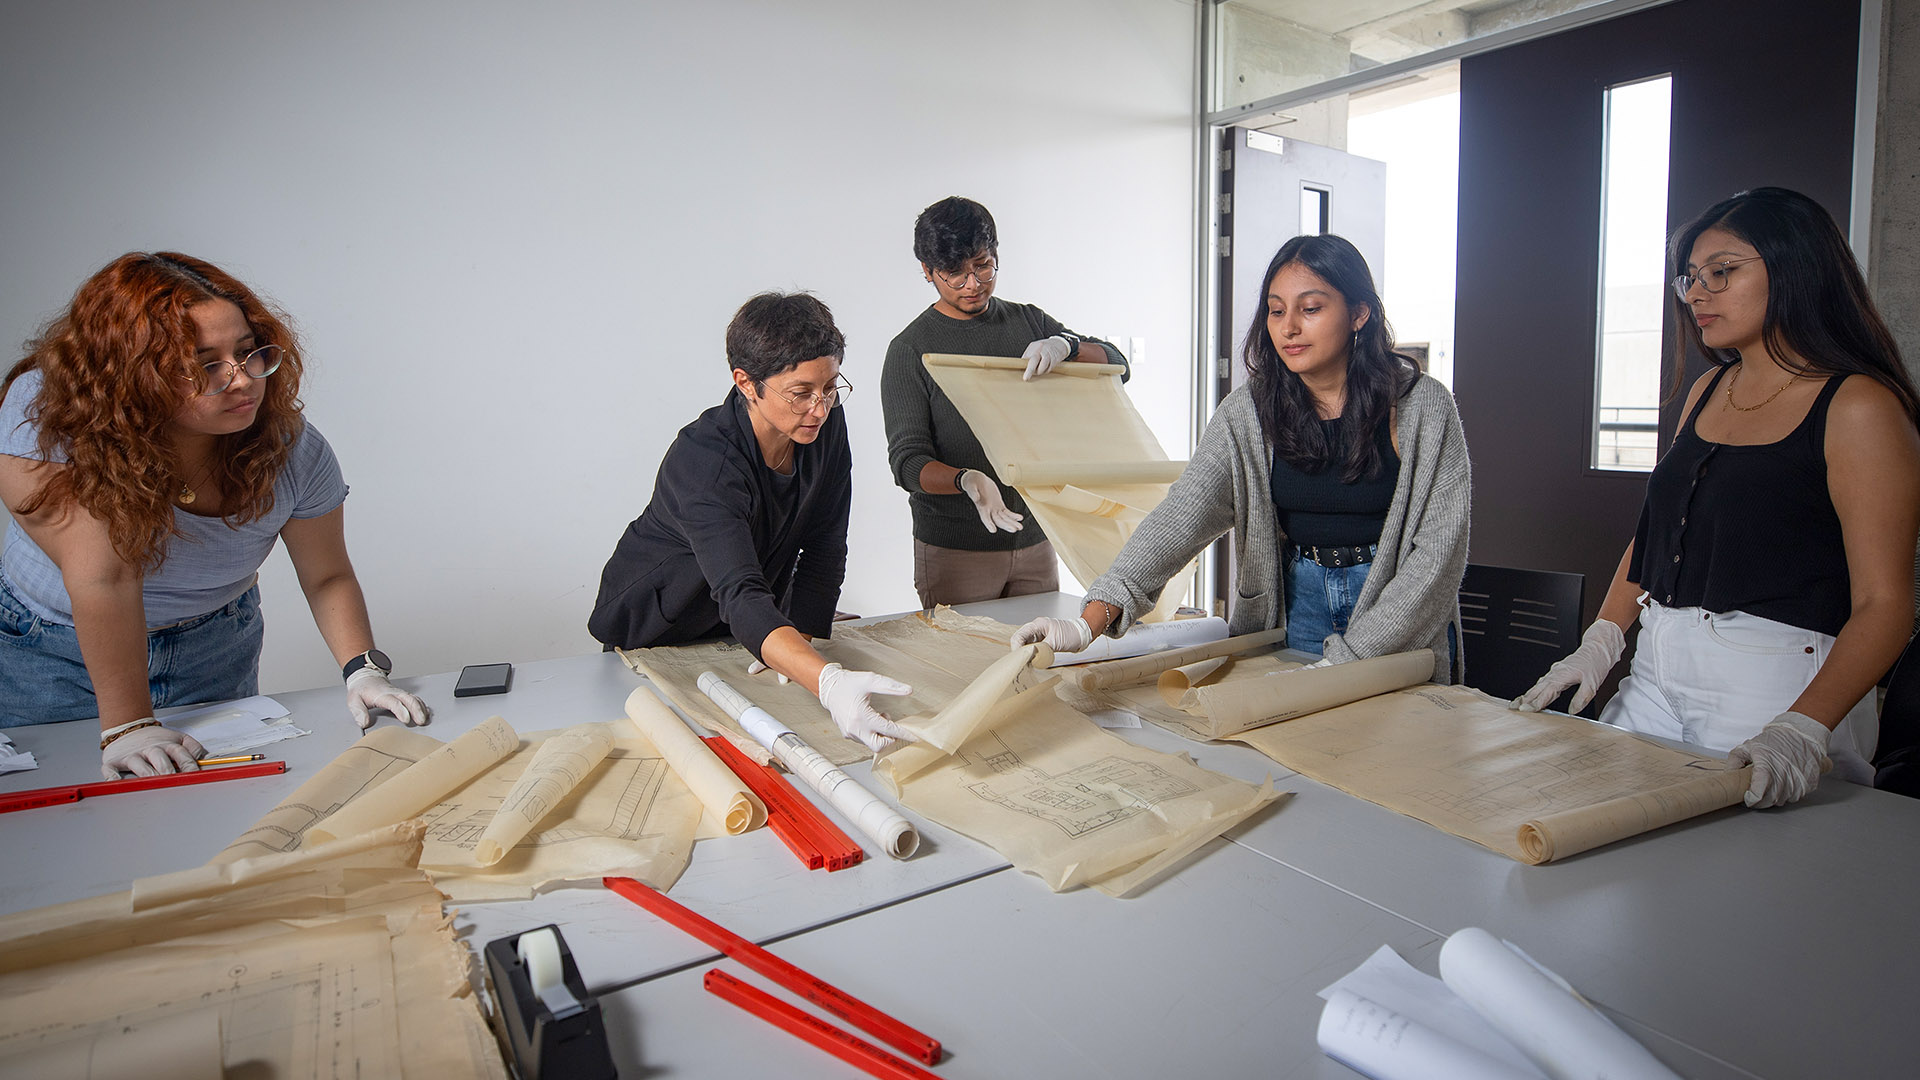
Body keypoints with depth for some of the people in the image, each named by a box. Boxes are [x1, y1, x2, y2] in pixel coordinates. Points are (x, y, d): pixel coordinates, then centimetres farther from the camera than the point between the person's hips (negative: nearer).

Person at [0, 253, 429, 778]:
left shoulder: (294, 449, -18)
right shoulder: (43, 417, -28)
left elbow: (327, 577, -8)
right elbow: (103, 575, -34)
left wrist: (363, 669, -23)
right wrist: (126, 725, -33)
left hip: (216, 656, 3)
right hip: (50, 655, -2)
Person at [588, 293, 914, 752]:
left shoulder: (826, 426, -17)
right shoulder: (701, 461, -36)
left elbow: (823, 549, -11)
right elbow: (739, 595, -48)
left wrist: (802, 639, -24)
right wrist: (829, 681, -63)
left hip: (745, 631, 5)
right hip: (652, 638, -4)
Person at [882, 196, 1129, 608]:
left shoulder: (1030, 322, 8)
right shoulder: (910, 349, -5)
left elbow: (1117, 365, 5)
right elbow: (907, 460, -12)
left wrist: (1066, 345, -16)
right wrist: (967, 481, -32)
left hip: (1035, 540, 4)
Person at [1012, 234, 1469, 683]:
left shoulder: (1422, 406, -13)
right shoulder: (1249, 413, -8)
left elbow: (1439, 547, -14)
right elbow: (1184, 512, -20)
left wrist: (1349, 654, -21)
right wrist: (1090, 622, -34)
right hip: (1297, 601, 2)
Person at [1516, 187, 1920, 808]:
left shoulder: (1859, 407, -8)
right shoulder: (1708, 390, 12)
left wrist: (1802, 730, -26)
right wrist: (1600, 642, 3)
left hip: (1779, 686, -6)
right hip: (1656, 674, 6)